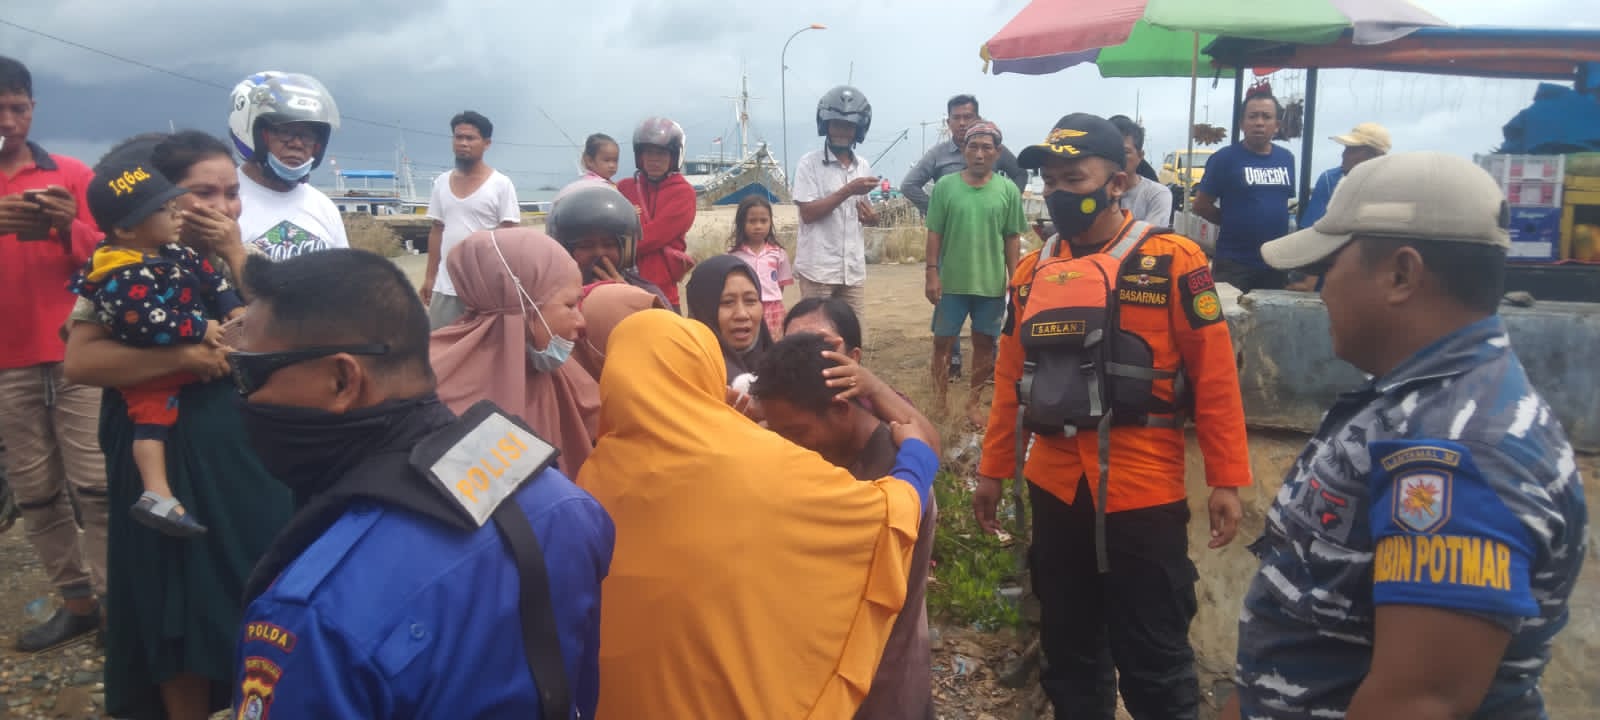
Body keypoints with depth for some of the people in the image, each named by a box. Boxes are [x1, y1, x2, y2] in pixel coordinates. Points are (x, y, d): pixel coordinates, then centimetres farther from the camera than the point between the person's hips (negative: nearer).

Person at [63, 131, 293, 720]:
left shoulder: (237, 257, 6)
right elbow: (79, 361, -17)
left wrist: (236, 253, -13)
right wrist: (181, 357, -25)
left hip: (243, 444, 4)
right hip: (161, 451, -3)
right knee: (177, 603, 6)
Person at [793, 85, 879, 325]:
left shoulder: (863, 166, 12)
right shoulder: (809, 163, -6)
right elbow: (808, 213, -12)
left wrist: (869, 216, -2)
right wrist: (848, 190, -17)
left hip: (854, 269, 5)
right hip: (818, 269, -5)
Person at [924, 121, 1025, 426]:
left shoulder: (1008, 190, -1)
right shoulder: (945, 186, -3)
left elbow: (1013, 239, 3)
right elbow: (934, 233, 0)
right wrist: (932, 272, -6)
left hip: (992, 283, 1)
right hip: (951, 281, -1)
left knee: (984, 343, 10)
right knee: (943, 341, 7)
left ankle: (974, 402, 24)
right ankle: (939, 400, 21)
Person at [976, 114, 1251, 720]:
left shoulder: (1173, 262, -7)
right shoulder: (1032, 271, 9)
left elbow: (1215, 378, -7)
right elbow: (1011, 380, 13)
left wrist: (1227, 480, -9)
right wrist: (993, 469, 15)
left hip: (1142, 489, -5)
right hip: (1053, 486, 5)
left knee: (1154, 658, 5)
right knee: (1067, 645, 18)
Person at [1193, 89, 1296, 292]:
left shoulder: (1286, 158, 8)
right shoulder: (1225, 158, -7)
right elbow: (1201, 206, -4)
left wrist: (1273, 222, 5)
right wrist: (1234, 222, 0)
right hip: (1234, 263, -5)